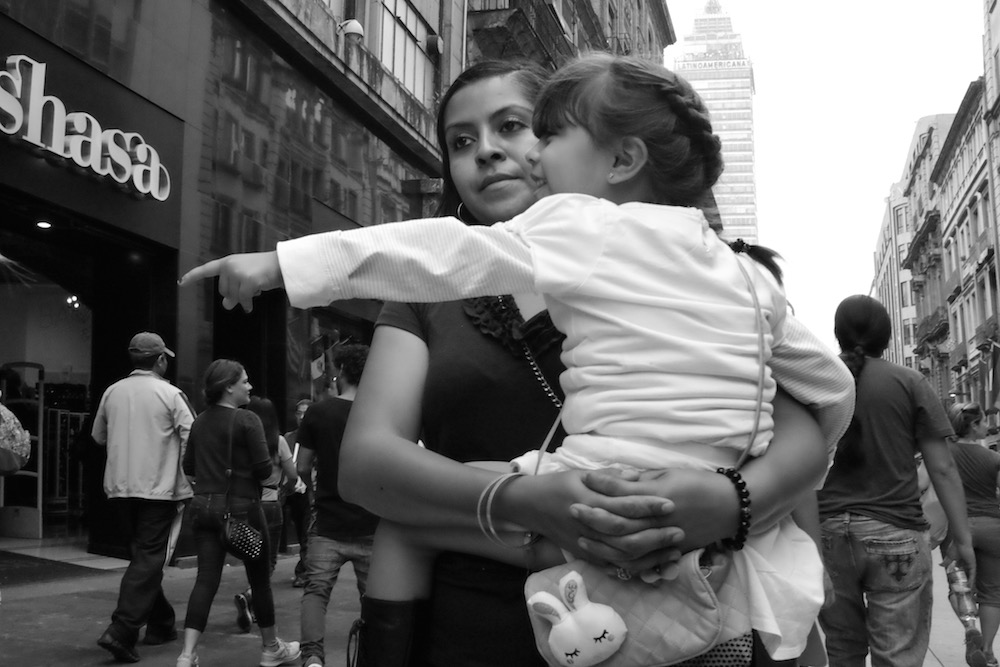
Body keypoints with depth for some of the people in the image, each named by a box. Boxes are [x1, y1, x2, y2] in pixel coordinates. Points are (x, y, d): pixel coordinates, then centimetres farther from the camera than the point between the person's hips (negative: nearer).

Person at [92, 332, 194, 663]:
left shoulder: (112, 392, 5)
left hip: (119, 487, 5)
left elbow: (98, 436, 17)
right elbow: (192, 440, -11)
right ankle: (121, 631, -12)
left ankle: (160, 623, 26)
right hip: (157, 488, -5)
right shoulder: (170, 394, -8)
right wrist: (186, 487, -1)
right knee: (148, 559, -2)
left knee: (142, 554, 17)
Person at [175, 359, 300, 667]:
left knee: (206, 580, 3)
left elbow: (189, 466, 13)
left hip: (204, 506, 6)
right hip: (241, 506, -5)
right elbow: (265, 469, -16)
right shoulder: (247, 420, -14)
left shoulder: (200, 422, 6)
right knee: (260, 578, 10)